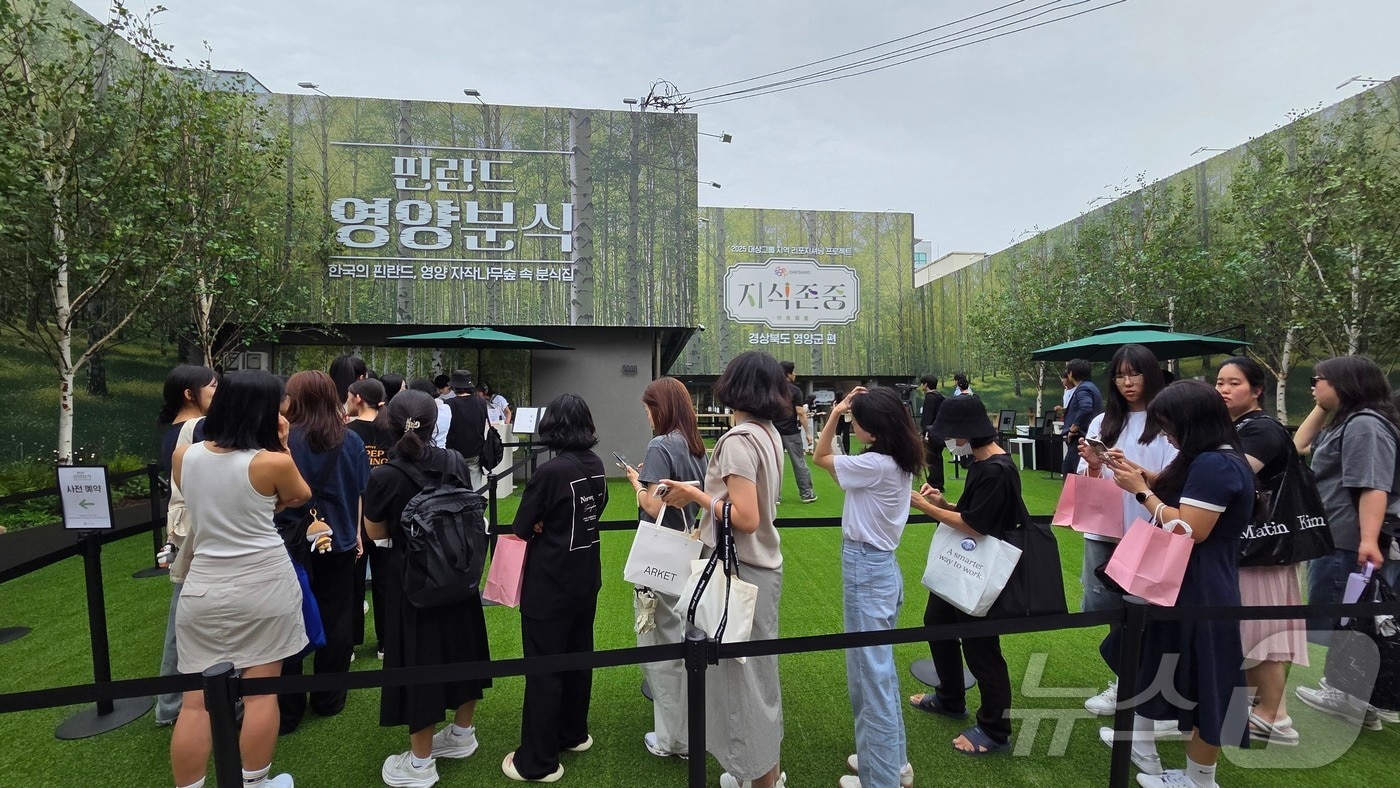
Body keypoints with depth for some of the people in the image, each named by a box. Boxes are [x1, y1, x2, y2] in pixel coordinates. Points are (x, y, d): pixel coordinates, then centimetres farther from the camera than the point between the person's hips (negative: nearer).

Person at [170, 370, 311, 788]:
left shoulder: (183, 457, 0)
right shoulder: (274, 462, -14)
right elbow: (300, 497, 6)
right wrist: (282, 445, 6)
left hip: (204, 588, 4)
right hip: (264, 585, -4)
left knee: (197, 701, 11)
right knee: (261, 692, 9)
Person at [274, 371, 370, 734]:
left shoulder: (283, 441, -15)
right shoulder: (350, 441, -5)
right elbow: (360, 494, 2)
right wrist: (357, 534, 12)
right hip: (338, 542, 3)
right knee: (335, 620, 14)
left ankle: (288, 709, 20)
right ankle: (328, 698, 26)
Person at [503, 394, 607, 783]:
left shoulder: (550, 472, -23)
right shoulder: (595, 466, -2)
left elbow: (521, 529, -15)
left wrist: (540, 527, 4)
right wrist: (555, 525, -2)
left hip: (550, 584, -7)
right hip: (585, 578, 7)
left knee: (543, 669, 5)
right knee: (578, 657, 20)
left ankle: (538, 762, 18)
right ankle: (573, 733, 38)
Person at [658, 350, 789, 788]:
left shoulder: (738, 439, -20)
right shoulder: (769, 432, 5)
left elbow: (745, 519, -25)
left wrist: (695, 495, -15)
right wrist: (705, 494, 6)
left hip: (742, 570, -9)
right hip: (763, 564, 9)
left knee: (741, 671, 6)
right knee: (758, 667, 21)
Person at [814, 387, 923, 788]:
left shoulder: (875, 464, -24)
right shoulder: (898, 461, 4)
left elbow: (820, 458, -10)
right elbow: (833, 460, 14)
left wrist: (834, 414, -5)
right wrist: (842, 413, 6)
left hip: (865, 567, -10)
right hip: (881, 563, 10)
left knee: (870, 672, 4)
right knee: (881, 667, 22)